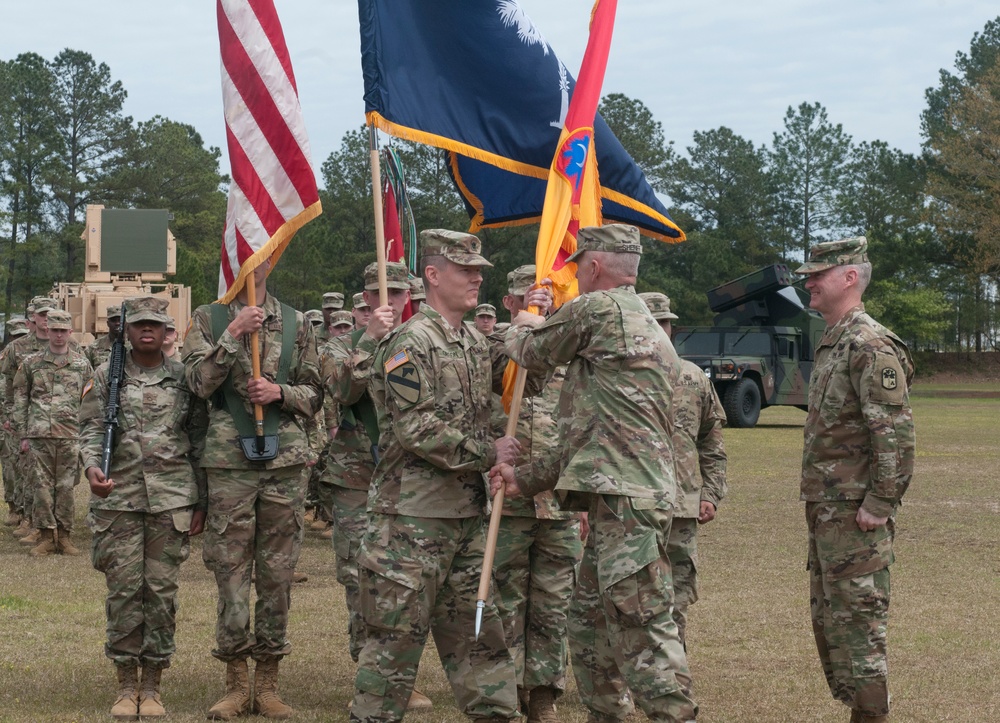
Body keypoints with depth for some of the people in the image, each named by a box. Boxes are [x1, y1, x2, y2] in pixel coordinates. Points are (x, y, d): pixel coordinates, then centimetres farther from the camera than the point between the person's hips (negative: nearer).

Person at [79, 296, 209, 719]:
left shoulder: (185, 378, 7)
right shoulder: (106, 377, 7)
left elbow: (199, 441, 8)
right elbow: (91, 428, 2)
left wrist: (202, 502, 5)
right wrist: (91, 466, -19)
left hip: (172, 497, 0)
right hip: (118, 496, 0)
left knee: (162, 589, 1)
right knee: (123, 589, -1)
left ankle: (152, 685, 10)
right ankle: (126, 685, 9)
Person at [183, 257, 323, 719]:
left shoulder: (295, 324, 10)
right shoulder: (208, 320, 6)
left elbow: (314, 395, 11)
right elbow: (199, 382, -7)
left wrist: (280, 393, -8)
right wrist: (233, 334, -15)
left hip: (286, 458, 1)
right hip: (229, 460, -1)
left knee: (277, 573, 4)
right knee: (230, 572, 1)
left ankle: (267, 683, 13)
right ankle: (236, 684, 10)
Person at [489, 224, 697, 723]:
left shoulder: (598, 308, -7)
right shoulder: (655, 334, 23)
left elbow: (531, 351, 7)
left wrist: (523, 327, 31)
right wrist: (526, 479, 26)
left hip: (625, 501, -10)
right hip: (633, 495, 10)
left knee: (644, 630, -13)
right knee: (594, 620, 17)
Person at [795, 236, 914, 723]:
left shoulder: (870, 346, -15)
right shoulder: (831, 345, 17)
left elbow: (896, 434, -22)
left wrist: (878, 505, -22)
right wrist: (819, 504, 18)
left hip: (855, 514, -10)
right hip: (825, 509, 10)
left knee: (858, 620, -8)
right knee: (828, 620, 14)